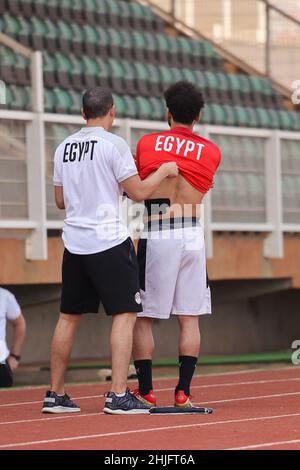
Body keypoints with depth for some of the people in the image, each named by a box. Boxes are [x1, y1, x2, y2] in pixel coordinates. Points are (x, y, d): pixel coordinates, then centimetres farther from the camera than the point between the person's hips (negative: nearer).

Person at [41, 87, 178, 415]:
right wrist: (164, 171, 7)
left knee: (69, 317, 12)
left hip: (74, 241, 6)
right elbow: (138, 193, -9)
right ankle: (118, 396, -10)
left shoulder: (64, 148, 10)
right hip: (108, 241, -6)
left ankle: (55, 394, 15)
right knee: (124, 314, -2)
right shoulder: (113, 145, -9)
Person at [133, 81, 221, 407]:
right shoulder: (211, 152, 4)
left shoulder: (146, 144, 3)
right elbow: (201, 189, 8)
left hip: (155, 238, -1)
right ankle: (183, 391, 2)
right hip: (192, 237, 1)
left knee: (142, 317, 6)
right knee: (189, 318, 6)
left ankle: (145, 391, 5)